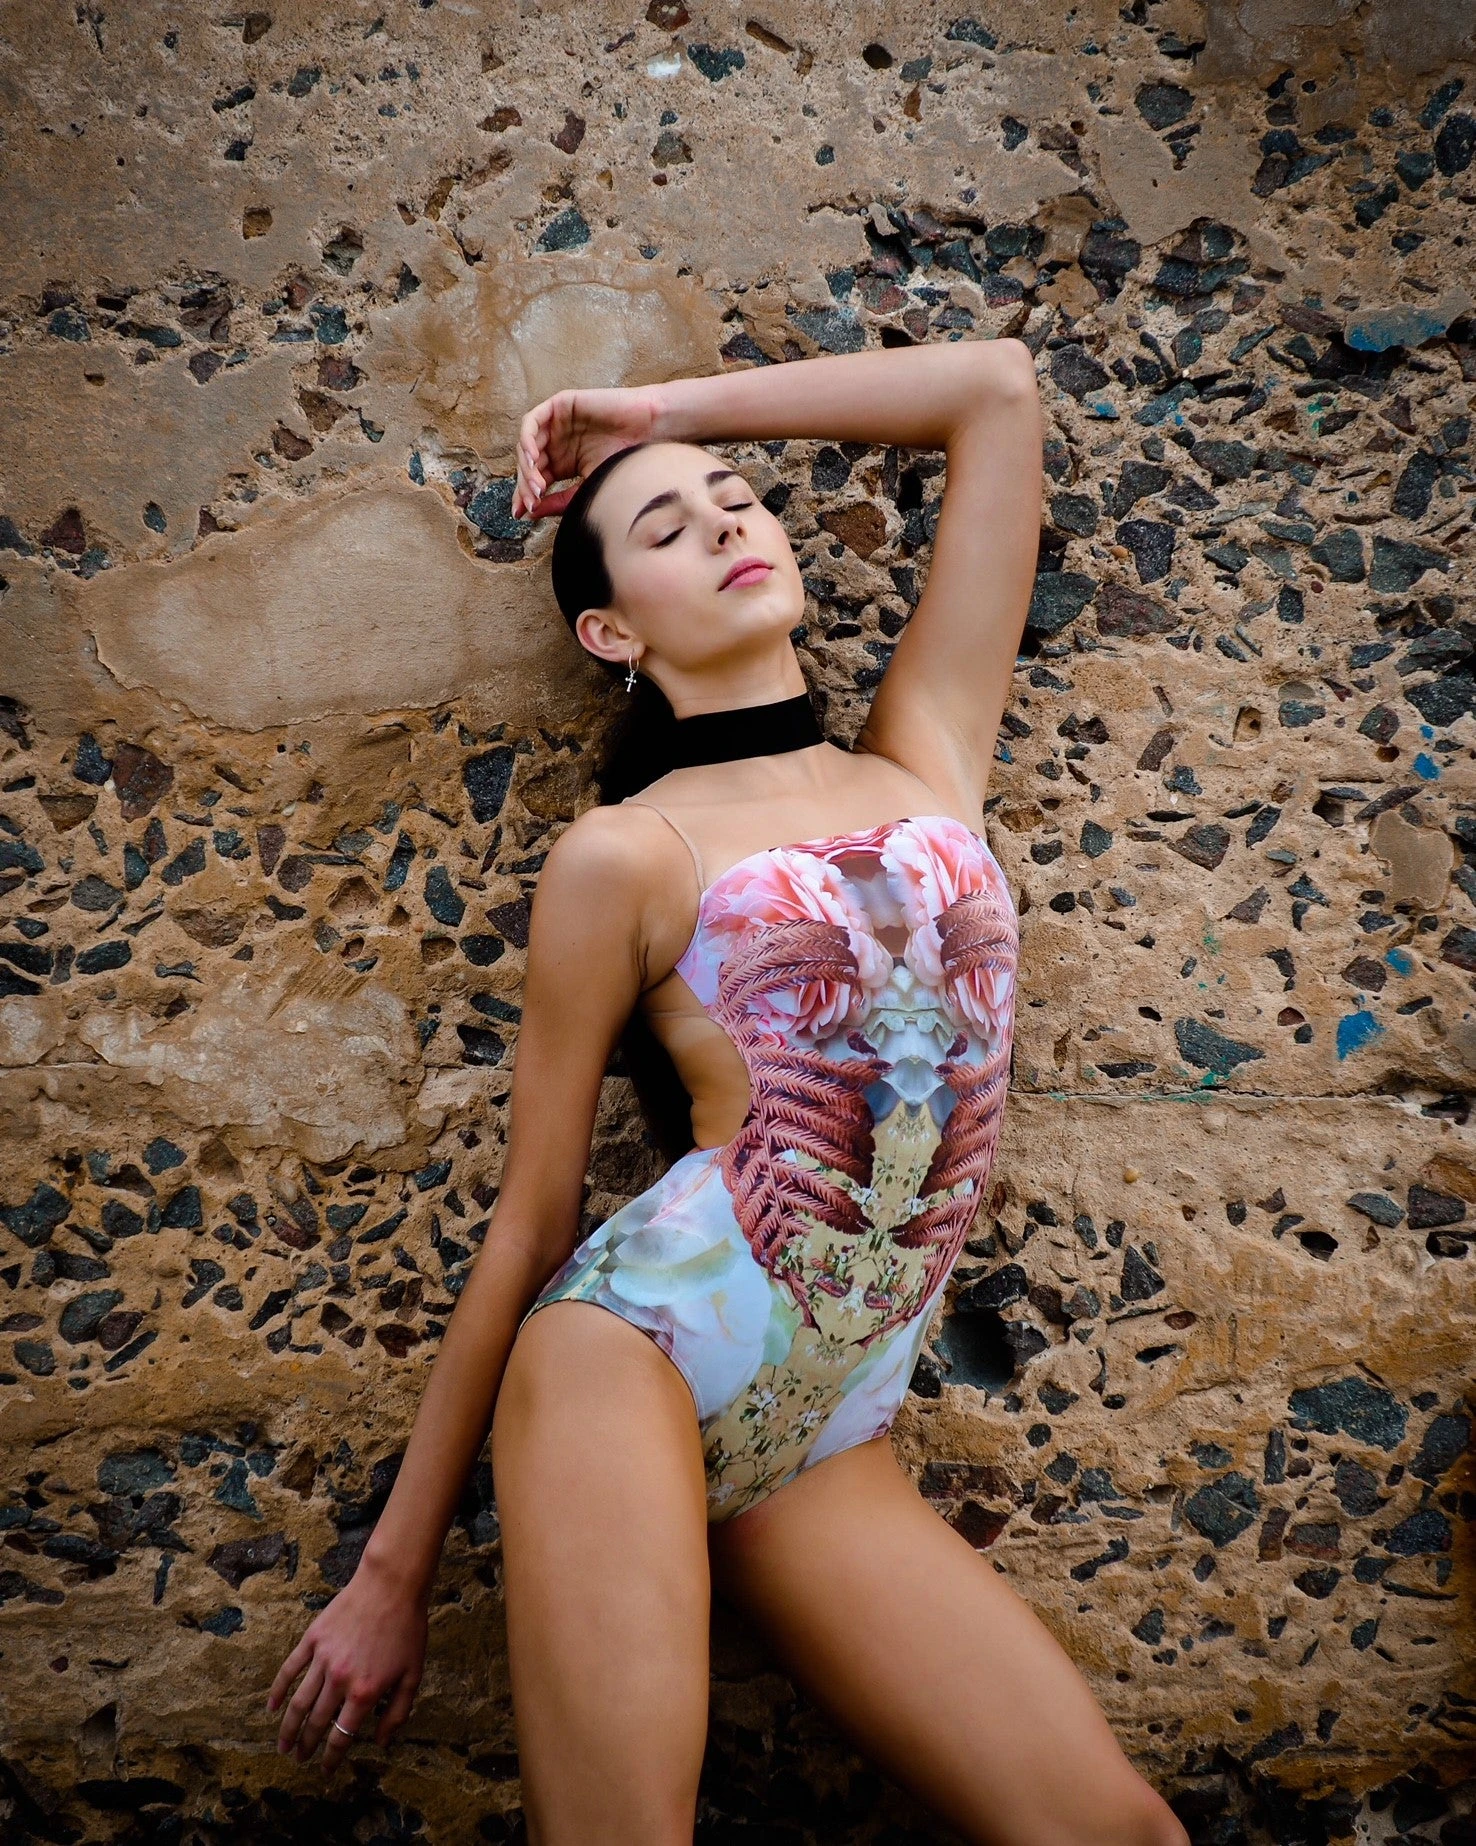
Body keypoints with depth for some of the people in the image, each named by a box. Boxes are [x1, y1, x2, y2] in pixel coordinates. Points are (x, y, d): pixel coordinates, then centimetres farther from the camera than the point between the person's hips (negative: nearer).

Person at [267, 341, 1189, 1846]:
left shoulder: (927, 753, 13)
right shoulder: (623, 854, 1)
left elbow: (998, 385, 16)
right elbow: (530, 1222, 3)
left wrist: (670, 408, 17)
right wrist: (394, 1568, 5)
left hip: (825, 1438, 4)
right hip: (639, 1340, -3)